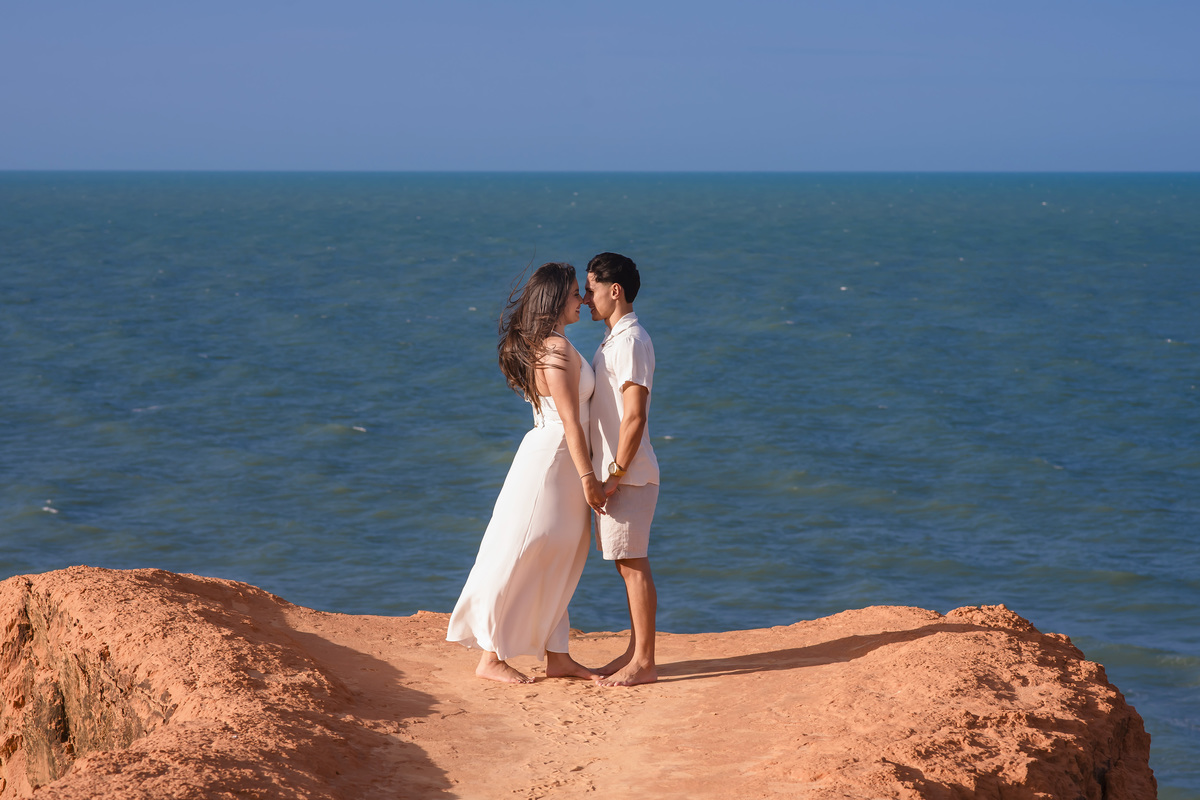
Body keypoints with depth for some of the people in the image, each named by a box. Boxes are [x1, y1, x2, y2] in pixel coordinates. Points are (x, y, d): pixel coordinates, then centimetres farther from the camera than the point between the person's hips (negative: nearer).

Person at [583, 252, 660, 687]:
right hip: (612, 472, 10)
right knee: (627, 565, 13)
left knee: (634, 565, -6)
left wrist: (615, 475, -21)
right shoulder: (613, 339, 15)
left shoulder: (631, 341, -16)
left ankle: (643, 663, -2)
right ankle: (635, 652, 20)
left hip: (628, 475, -10)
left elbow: (634, 416, -21)